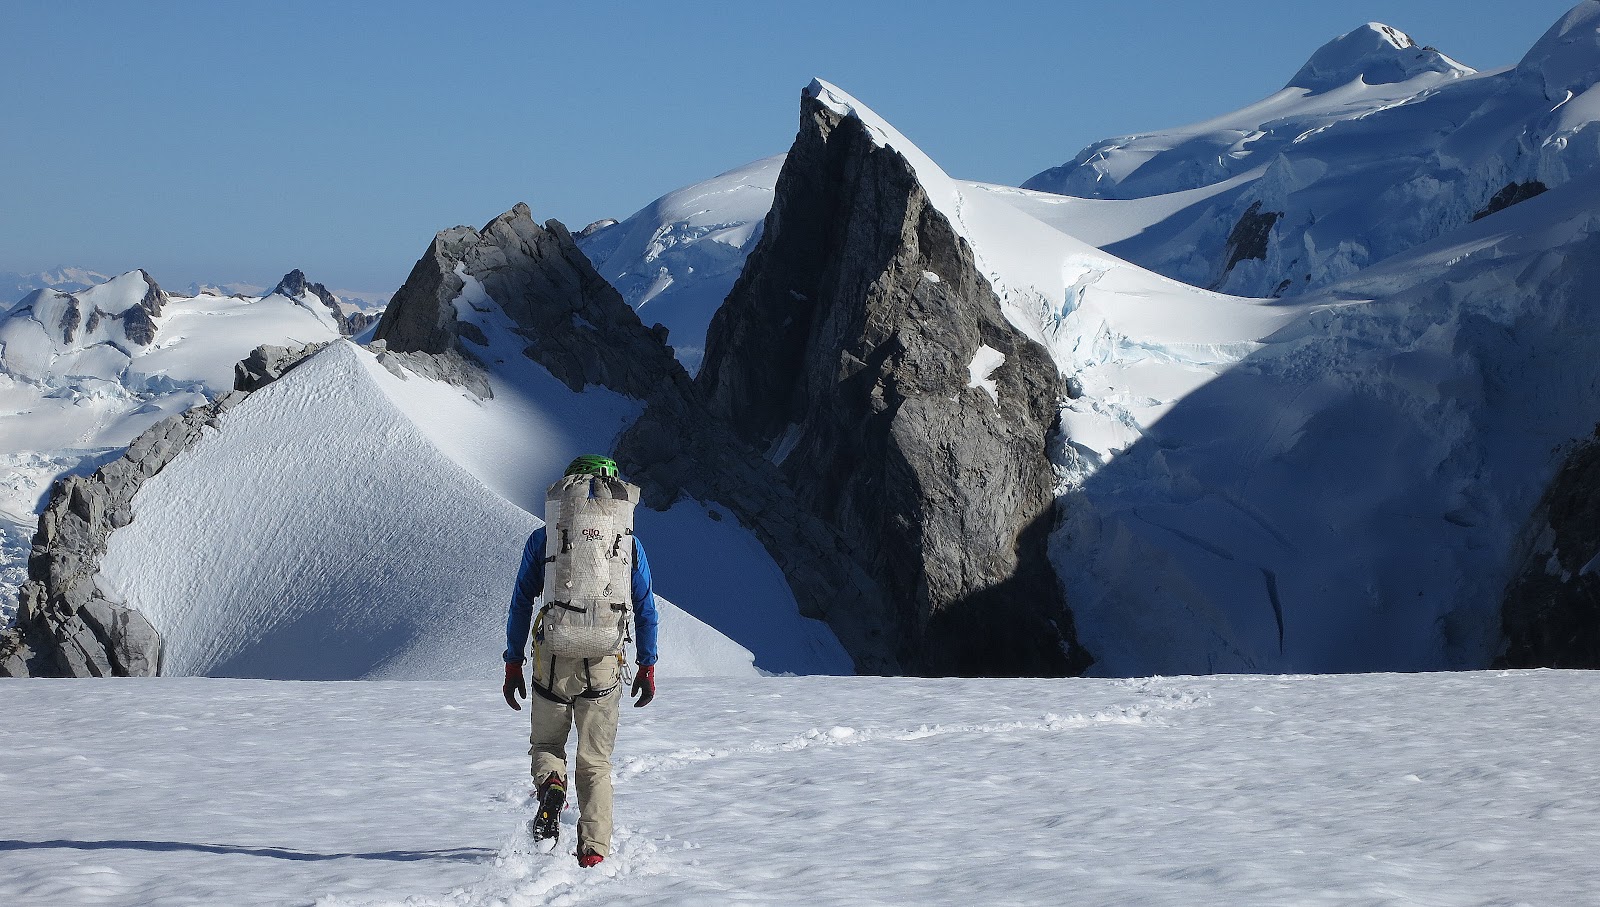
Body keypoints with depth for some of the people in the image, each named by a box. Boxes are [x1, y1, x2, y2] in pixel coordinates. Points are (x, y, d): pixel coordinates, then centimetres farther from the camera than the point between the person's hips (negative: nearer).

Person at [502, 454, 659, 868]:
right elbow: (646, 610, 6)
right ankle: (593, 850, 4)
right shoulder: (629, 543, 5)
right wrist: (647, 666, 14)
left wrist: (513, 664, 9)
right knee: (596, 761, 11)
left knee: (546, 744, 19)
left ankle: (550, 785, -14)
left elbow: (521, 604, 3)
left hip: (553, 660, -1)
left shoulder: (542, 540, 3)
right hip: (604, 664, 1)